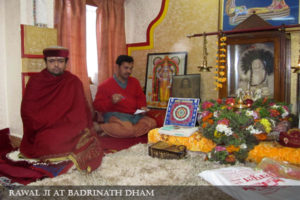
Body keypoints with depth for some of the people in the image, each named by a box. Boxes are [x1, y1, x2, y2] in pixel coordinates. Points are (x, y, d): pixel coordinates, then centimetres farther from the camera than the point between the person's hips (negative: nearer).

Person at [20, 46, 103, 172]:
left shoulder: (74, 81, 8)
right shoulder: (35, 81, 6)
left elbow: (81, 111, 6)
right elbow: (27, 111, 2)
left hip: (69, 128, 1)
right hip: (43, 130, -1)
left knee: (89, 137, -27)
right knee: (51, 141, -32)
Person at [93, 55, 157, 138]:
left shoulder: (134, 81, 20)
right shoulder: (106, 85, 4)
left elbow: (140, 97, 24)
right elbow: (97, 105, -1)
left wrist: (142, 106, 1)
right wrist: (111, 101, -20)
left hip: (133, 115, 6)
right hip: (115, 115, -6)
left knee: (152, 122, -22)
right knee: (128, 128, -37)